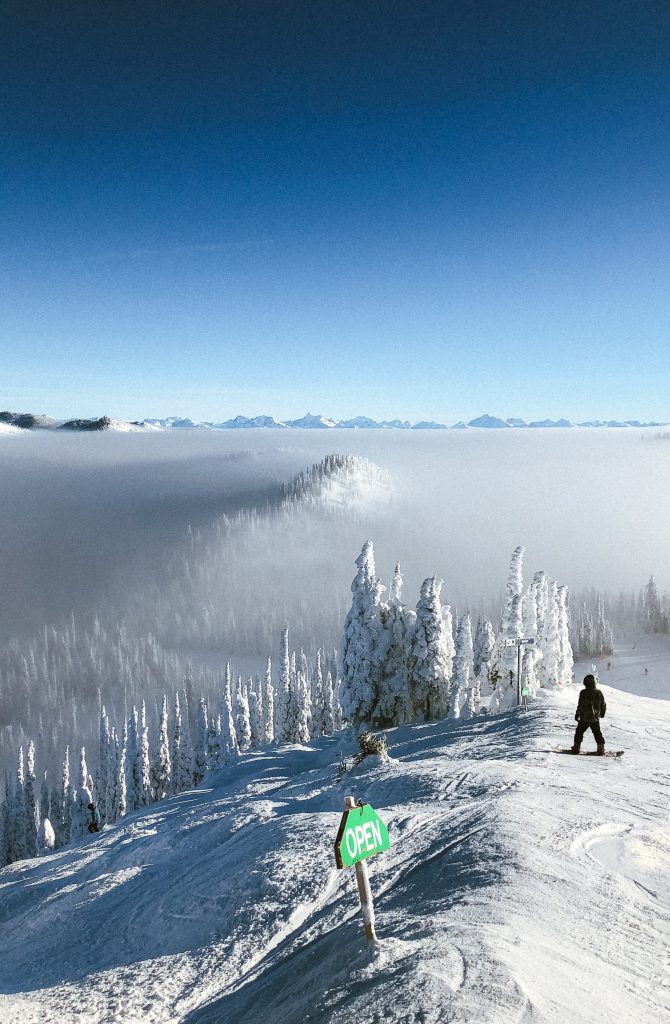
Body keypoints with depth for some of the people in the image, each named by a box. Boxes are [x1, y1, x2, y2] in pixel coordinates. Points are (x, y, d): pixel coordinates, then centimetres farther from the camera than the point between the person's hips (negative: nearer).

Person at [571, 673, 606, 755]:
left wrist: (577, 714, -3)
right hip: (595, 718, 4)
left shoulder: (583, 693, -15)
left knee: (579, 732, 10)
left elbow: (580, 705, -15)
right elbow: (603, 705, 9)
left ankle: (576, 747, 9)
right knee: (597, 733, 17)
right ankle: (601, 748, 15)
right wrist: (602, 714, 25)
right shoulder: (598, 692, -1)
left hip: (584, 718, -4)